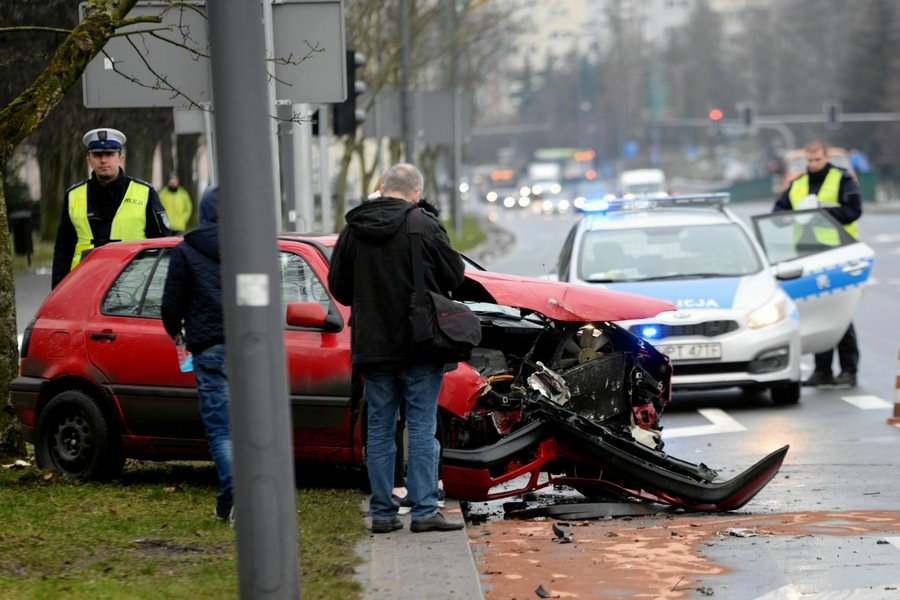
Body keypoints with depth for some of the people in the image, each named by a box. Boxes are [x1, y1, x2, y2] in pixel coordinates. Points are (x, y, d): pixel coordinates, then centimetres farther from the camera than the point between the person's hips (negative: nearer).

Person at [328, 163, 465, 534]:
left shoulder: (353, 231, 2)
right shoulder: (423, 226, -10)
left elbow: (338, 287, 9)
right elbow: (455, 275, -3)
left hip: (372, 346, 4)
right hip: (420, 345, -3)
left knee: (379, 428, 9)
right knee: (422, 426, 0)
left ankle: (382, 513, 9)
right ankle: (424, 510, -3)